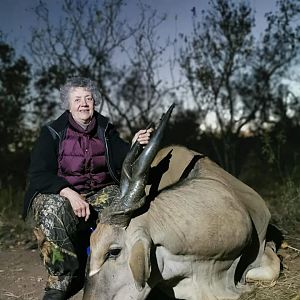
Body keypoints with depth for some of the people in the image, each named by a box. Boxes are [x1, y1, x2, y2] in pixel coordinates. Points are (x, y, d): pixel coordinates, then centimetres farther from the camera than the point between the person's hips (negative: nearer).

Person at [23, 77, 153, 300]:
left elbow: (121, 159, -3)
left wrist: (134, 146, -27)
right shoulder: (53, 132, -2)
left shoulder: (105, 129, 8)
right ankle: (61, 282, -24)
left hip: (100, 193, 3)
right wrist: (70, 194, -27)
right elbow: (38, 175, -11)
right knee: (52, 210, -36)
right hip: (57, 194, -2)